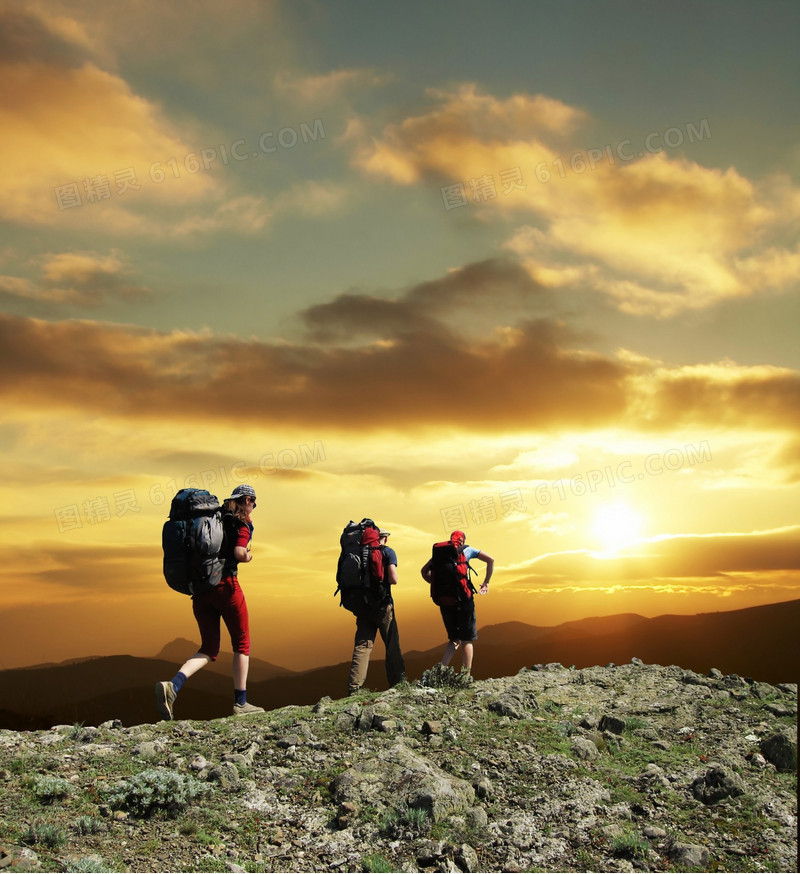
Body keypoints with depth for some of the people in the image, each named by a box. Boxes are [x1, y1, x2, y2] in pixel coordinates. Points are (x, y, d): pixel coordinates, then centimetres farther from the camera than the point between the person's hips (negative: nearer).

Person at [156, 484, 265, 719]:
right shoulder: (242, 523, -2)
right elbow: (239, 553, -17)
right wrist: (248, 557, 3)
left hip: (200, 589, 6)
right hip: (225, 586, -6)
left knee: (209, 649, 11)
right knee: (242, 645, 10)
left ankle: (172, 685, -13)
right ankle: (240, 703, 10)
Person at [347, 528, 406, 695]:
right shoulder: (388, 552, -3)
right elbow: (393, 579, -13)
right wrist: (385, 579, 7)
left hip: (362, 605, 4)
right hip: (382, 605, -4)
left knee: (362, 645, 1)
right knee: (392, 645, 7)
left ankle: (355, 687, -8)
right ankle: (398, 684, 11)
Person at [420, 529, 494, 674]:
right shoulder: (467, 550, 8)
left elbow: (424, 571, 11)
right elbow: (490, 560, 2)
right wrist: (486, 582, 7)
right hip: (463, 597, -3)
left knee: (454, 639, 16)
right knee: (467, 640, 4)